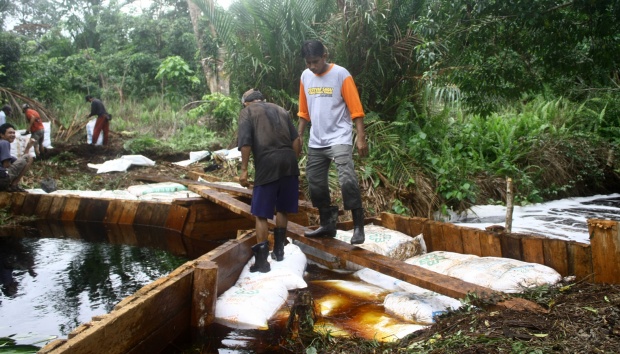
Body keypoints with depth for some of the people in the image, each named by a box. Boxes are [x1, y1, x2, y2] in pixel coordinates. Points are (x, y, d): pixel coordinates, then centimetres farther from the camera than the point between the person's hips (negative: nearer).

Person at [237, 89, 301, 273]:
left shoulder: (247, 112, 11)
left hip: (267, 163, -5)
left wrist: (244, 169, -2)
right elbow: (296, 140, 15)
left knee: (261, 213, 4)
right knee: (282, 208, 20)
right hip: (289, 161, 5)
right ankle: (278, 250, 29)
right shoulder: (280, 109, 24)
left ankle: (262, 260, 5)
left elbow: (245, 142, -4)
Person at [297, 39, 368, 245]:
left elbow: (355, 109, -11)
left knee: (347, 180, -20)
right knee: (316, 183, 10)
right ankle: (327, 225, 25)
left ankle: (358, 226, -9)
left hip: (339, 138, -6)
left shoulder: (341, 74, -9)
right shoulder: (305, 77, 8)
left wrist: (361, 138, -16)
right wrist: (298, 136, 14)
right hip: (316, 141, 6)